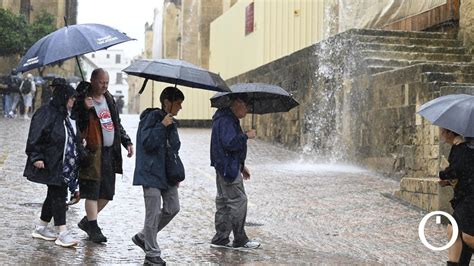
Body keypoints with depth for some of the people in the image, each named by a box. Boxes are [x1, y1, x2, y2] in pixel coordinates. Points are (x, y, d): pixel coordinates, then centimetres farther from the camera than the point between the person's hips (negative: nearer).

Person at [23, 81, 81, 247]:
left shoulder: (68, 115, 12)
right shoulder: (47, 113, -14)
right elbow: (35, 137, -16)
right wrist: (36, 157, -20)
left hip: (65, 163, 9)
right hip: (51, 163, -9)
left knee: (54, 195, 13)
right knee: (59, 195, -9)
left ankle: (41, 228, 25)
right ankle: (62, 233, -7)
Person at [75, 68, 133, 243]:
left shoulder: (109, 99, 14)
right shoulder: (83, 100, -8)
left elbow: (117, 123, 23)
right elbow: (78, 126, -16)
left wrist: (126, 142, 15)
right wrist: (86, 109, -29)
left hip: (110, 152, 7)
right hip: (93, 153, -7)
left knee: (107, 193, 11)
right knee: (92, 192, -4)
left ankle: (87, 221, 27)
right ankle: (93, 228, 5)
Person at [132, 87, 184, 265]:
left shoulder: (170, 121, 13)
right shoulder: (152, 117, -12)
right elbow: (146, 142, -19)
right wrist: (162, 126, -23)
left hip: (167, 172, 8)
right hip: (151, 172, -8)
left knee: (172, 208, 10)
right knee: (153, 213, -4)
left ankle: (142, 237, 26)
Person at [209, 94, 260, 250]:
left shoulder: (229, 119, 19)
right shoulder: (226, 120, -16)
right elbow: (230, 143, -27)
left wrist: (241, 166, 25)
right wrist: (246, 135, -15)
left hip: (225, 167, 11)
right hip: (228, 167, -11)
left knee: (223, 202, 13)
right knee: (238, 201, -6)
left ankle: (220, 240, 18)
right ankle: (240, 240, 2)